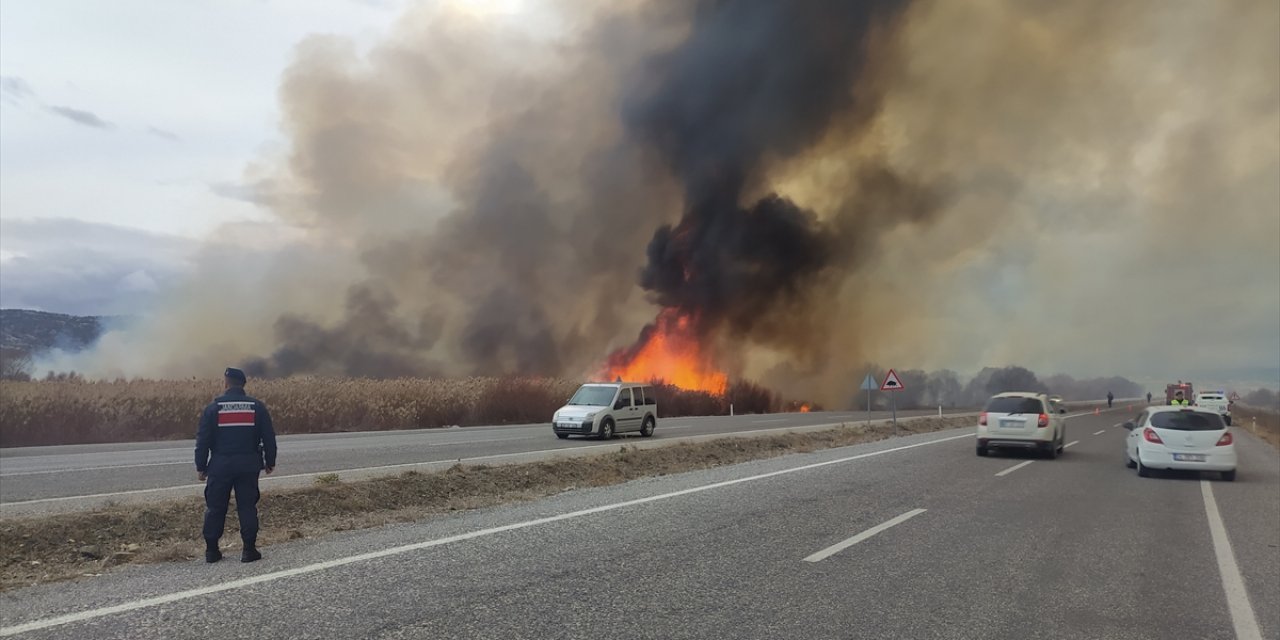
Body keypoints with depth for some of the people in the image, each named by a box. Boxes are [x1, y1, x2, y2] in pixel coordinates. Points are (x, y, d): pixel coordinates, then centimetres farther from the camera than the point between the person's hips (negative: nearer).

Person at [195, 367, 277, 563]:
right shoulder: (257, 407, 0)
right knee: (247, 507, 4)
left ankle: (211, 550, 13)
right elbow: (269, 438, 3)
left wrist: (200, 467, 6)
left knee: (215, 508, 10)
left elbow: (203, 440, -2)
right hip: (248, 465, 1)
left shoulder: (213, 408, -3)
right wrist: (270, 462, 13)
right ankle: (249, 550, 3)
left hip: (220, 466, 0)